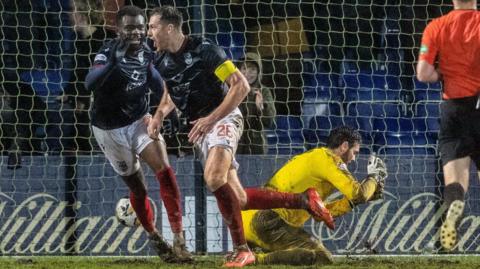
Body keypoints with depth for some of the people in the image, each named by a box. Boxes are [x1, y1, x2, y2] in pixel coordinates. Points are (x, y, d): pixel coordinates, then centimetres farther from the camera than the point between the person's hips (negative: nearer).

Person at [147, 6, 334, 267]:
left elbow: (241, 86, -17)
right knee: (237, 200, 1)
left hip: (223, 118, -8)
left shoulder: (203, 49, -15)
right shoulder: (161, 62, 6)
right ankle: (303, 200, 15)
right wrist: (159, 115, 4)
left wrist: (210, 119, -22)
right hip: (198, 129, 8)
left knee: (214, 178, -34)